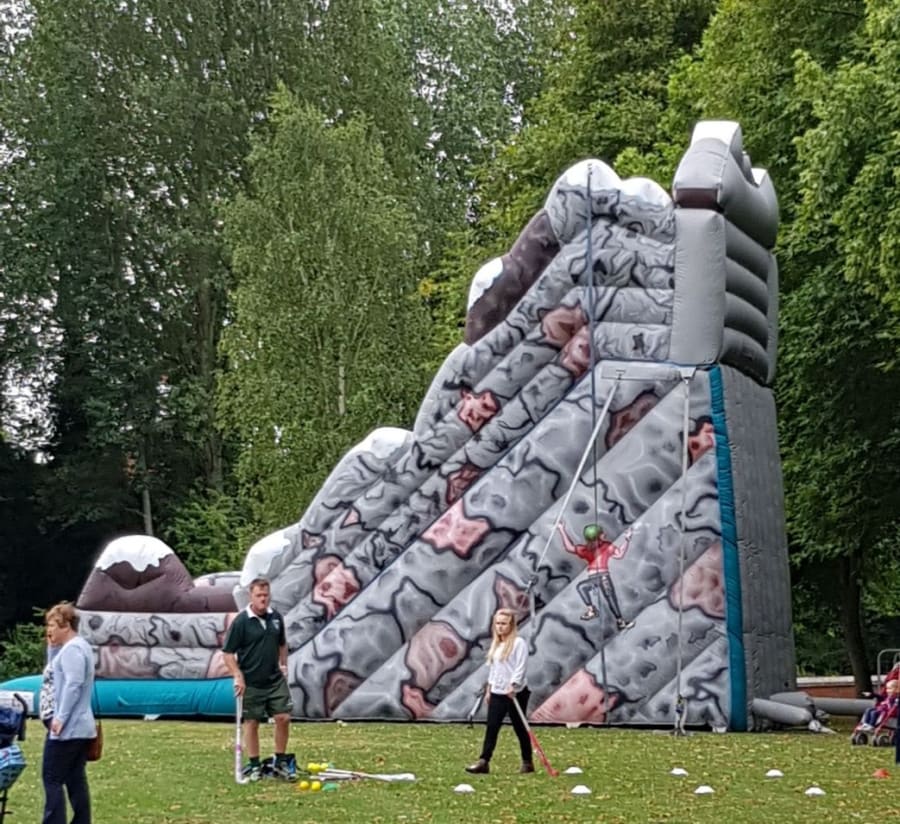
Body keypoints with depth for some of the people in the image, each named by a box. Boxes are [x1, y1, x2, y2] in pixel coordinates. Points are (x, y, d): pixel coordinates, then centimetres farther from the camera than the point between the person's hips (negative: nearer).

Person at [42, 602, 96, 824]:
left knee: (52, 779, -6)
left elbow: (73, 684, -24)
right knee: (76, 781, 9)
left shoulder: (72, 648, -14)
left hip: (67, 728, -10)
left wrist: (61, 718, -24)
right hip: (80, 727, 10)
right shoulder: (78, 646, 19)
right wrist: (52, 648, 13)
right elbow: (54, 676, 25)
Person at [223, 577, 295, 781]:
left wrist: (283, 664, 10)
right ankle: (255, 766, 17)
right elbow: (228, 652, -10)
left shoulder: (276, 617, 4)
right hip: (251, 682, -4)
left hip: (275, 679, 4)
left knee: (283, 718, 0)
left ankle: (280, 762, 14)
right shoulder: (241, 621, -12)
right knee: (251, 723, 5)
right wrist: (238, 676, -16)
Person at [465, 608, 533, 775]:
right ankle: (483, 762, -6)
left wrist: (513, 685, -25)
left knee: (520, 728, 2)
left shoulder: (519, 643, -10)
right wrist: (489, 689, 17)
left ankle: (527, 762, 13)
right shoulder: (495, 644, 15)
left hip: (515, 693, -7)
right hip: (497, 693, 7)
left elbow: (520, 667, -17)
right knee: (491, 727, -2)